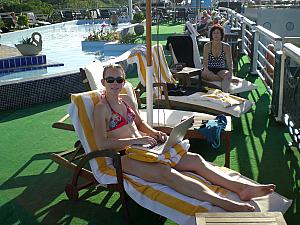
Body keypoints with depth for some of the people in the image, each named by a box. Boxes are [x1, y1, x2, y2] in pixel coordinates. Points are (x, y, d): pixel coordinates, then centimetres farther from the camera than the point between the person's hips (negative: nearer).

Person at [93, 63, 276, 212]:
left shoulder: (127, 100, 16)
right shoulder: (102, 108, -7)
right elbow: (102, 143, -17)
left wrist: (153, 133, 7)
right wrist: (136, 140, -19)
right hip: (125, 157, -8)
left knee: (195, 160, -11)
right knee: (167, 173, -35)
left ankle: (242, 188, -18)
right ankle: (226, 204, -49)